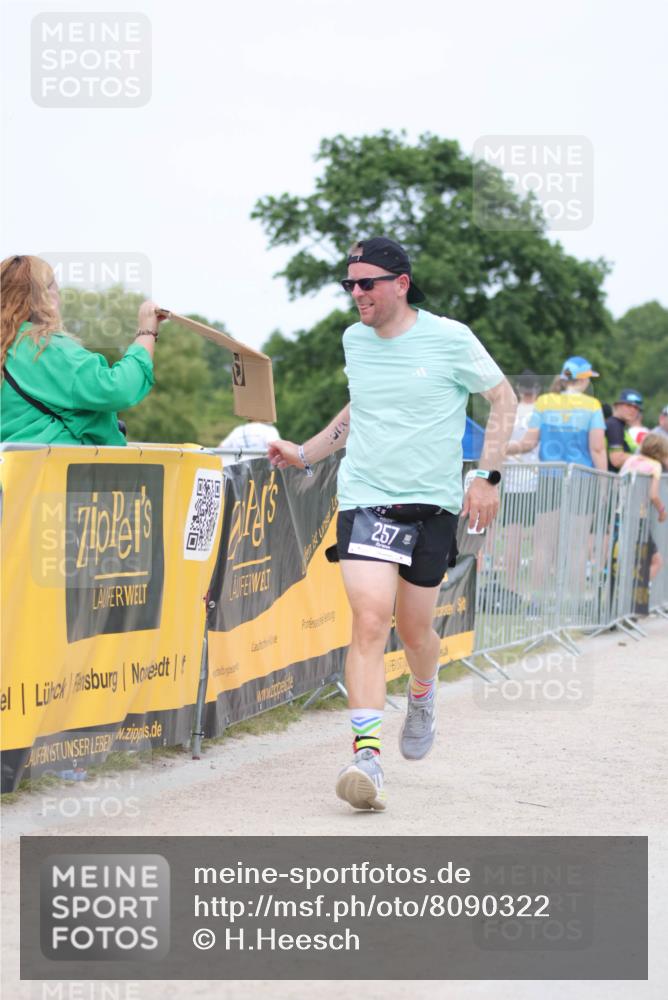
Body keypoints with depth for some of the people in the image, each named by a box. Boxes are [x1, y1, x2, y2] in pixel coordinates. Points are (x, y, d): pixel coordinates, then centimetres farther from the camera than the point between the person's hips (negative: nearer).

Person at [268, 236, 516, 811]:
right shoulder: (354, 341, 8)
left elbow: (503, 400, 5)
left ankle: (423, 696, 45)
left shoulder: (450, 339, -5)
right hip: (364, 499, 2)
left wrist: (488, 475, -2)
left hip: (432, 503, -1)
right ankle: (367, 756, -21)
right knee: (370, 619, -16)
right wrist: (305, 454, 20)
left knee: (415, 628, 9)